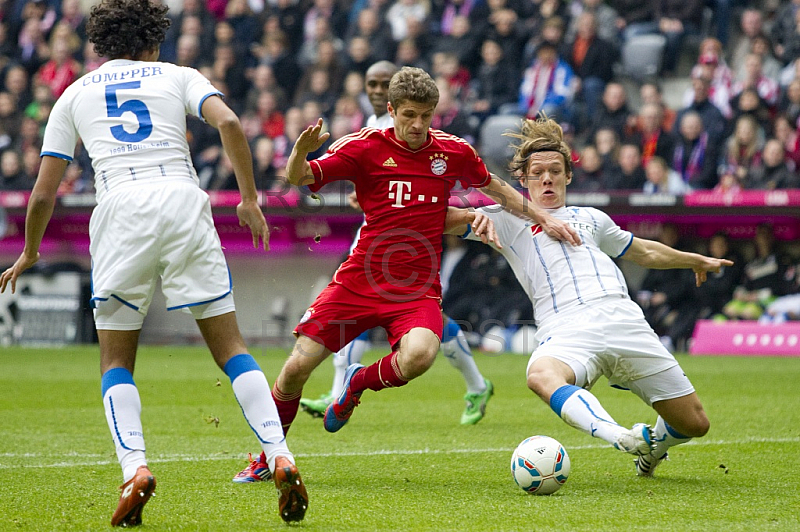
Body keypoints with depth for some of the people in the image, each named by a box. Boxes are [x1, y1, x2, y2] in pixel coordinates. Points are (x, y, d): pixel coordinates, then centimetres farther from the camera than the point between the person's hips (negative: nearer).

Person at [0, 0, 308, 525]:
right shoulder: (177, 76, 21)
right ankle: (280, 457, -9)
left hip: (120, 209, 0)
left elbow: (44, 193, 20)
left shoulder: (74, 94, 23)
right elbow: (228, 122, 0)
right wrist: (250, 199, 6)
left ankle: (134, 467, -12)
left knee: (116, 362, 10)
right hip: (183, 200, 0)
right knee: (230, 346, 6)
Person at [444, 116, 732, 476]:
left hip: (623, 320, 4)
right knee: (542, 376, -42)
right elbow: (445, 219, 14)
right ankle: (620, 439, -60)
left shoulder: (590, 218, 31)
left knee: (695, 424, -2)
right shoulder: (510, 219, 21)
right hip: (565, 330, -4)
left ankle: (652, 445, 33)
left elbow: (644, 252, 46)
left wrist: (697, 260, 55)